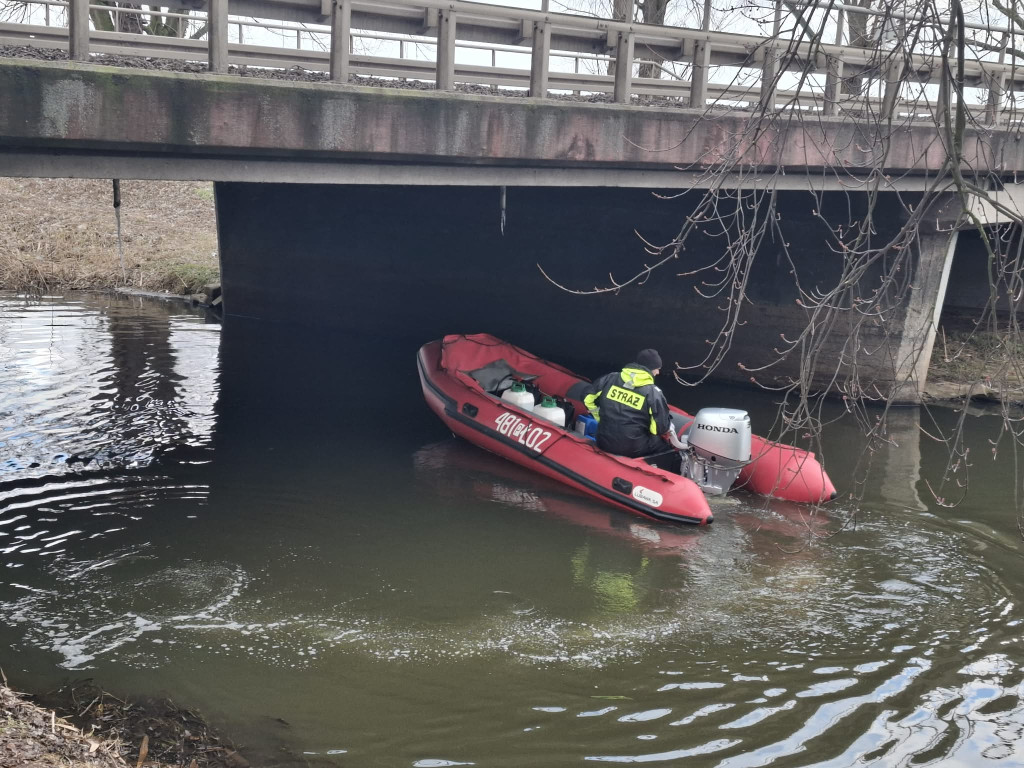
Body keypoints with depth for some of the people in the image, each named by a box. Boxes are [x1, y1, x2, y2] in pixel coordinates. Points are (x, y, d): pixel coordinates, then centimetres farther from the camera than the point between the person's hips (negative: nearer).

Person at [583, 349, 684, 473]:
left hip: (604, 442, 5)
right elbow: (662, 427, -12)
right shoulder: (653, 393, -12)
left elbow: (588, 397, 8)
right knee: (668, 445, 18)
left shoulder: (610, 378, -1)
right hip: (633, 449, -5)